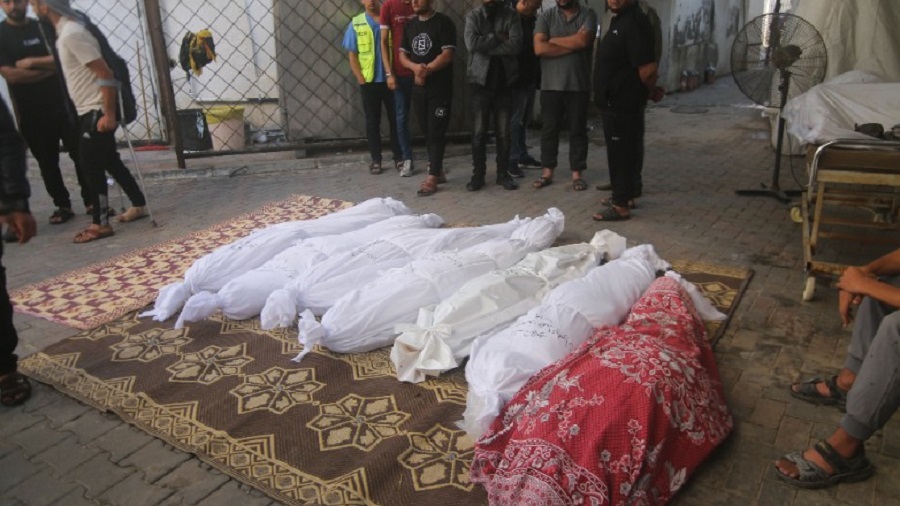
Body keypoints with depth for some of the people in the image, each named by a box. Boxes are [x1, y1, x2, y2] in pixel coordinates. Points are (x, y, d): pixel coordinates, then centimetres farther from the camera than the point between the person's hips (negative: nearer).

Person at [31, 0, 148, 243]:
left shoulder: (72, 34, -19)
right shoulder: (66, 30, 10)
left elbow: (106, 74, -23)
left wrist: (109, 114, -23)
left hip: (96, 111, -10)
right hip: (90, 110, 10)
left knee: (91, 166, -4)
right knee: (109, 161, 16)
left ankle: (101, 224, 5)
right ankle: (138, 205, 26)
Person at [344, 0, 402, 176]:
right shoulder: (356, 24, 3)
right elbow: (352, 55, 2)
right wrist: (361, 79, -7)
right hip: (369, 81, 0)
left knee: (395, 119, 6)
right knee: (372, 121, 6)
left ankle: (398, 157, 16)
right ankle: (376, 159, 13)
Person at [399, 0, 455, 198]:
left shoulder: (444, 23, -5)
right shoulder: (410, 25, 14)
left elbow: (447, 55, -13)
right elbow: (402, 54, 10)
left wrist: (426, 70, -16)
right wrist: (415, 67, -10)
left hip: (440, 88, -6)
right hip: (418, 87, 6)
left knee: (436, 132, -5)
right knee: (427, 131, 10)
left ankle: (432, 177, -3)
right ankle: (438, 170, 22)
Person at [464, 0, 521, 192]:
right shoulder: (473, 16, 3)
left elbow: (515, 44, -14)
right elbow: (472, 43, -15)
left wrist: (485, 46, -13)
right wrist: (498, 37, -11)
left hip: (504, 81, 0)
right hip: (481, 80, 0)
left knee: (504, 132, 4)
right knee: (479, 131, 1)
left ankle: (503, 173, 15)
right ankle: (478, 174, 11)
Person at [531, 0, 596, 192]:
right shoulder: (546, 16, 3)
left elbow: (583, 41, -17)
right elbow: (539, 48, -11)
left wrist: (552, 40, -7)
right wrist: (573, 43, -12)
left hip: (578, 85, -1)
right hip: (550, 85, 1)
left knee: (578, 130, 6)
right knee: (549, 129, 7)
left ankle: (577, 173, 15)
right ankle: (548, 171, 17)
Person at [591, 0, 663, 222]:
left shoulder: (634, 22, -18)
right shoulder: (619, 20, 14)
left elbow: (647, 68, -23)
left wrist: (651, 92, -5)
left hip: (624, 102, -10)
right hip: (615, 101, 10)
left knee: (622, 152, -3)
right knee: (624, 151, 17)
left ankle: (621, 205, 4)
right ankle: (625, 195, 29)